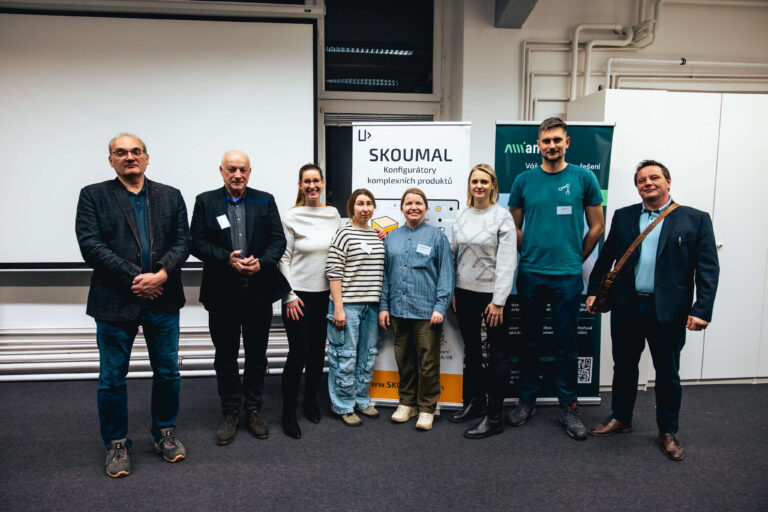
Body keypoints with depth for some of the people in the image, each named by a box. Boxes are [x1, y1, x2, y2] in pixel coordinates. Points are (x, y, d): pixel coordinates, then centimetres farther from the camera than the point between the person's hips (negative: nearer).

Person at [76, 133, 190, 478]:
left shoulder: (171, 196, 9)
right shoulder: (93, 195, 3)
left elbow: (182, 242, 1)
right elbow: (90, 245, -8)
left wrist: (161, 274, -16)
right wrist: (135, 278, -16)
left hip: (162, 301, 2)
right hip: (115, 303, -2)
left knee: (168, 373, 12)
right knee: (112, 379, 9)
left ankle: (165, 433, 32)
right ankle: (116, 444, 28)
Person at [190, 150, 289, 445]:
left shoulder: (265, 201, 5)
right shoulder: (205, 201, 2)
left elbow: (278, 240, 1)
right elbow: (197, 243, -4)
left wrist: (261, 262, -16)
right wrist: (228, 259, -18)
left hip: (259, 291, 1)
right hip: (222, 293, 0)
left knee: (257, 355, 12)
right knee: (225, 357, 10)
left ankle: (254, 410, 28)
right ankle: (231, 413, 26)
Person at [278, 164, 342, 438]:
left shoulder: (333, 214, 7)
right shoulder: (292, 217, -6)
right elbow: (283, 258, -6)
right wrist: (289, 295, -10)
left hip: (325, 294, 4)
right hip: (299, 294, -4)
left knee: (318, 351, 13)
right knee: (299, 353, -4)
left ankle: (311, 401, 33)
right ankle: (288, 413, 12)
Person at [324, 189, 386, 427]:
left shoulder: (377, 235, 12)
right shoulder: (345, 233, -7)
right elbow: (333, 271, -11)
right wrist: (338, 307, -15)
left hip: (372, 305, 7)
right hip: (348, 304, -6)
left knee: (368, 355, 15)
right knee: (346, 356, 2)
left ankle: (362, 400, 30)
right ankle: (344, 406, 17)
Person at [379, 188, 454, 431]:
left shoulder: (436, 235, 0)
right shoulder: (392, 237, 11)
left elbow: (446, 274, -3)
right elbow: (385, 274, 13)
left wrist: (440, 307, -10)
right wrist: (383, 306, 7)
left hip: (426, 311, -3)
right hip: (398, 309, 4)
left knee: (428, 361, 3)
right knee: (404, 360, 13)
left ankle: (426, 408, 18)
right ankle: (407, 402, 29)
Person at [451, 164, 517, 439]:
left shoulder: (502, 216, -8)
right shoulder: (462, 216, 8)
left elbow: (507, 261, -12)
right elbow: (454, 256, 11)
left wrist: (499, 300, -16)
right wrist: (453, 292, 8)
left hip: (491, 293, -6)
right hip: (465, 292, 6)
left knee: (499, 354, 3)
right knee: (471, 349, 18)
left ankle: (494, 416, 12)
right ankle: (474, 402, 34)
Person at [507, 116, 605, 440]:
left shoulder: (584, 178, 2)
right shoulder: (524, 181, 5)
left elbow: (597, 226, 7)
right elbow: (514, 227, 12)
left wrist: (575, 258, 9)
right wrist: (530, 255, 7)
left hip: (568, 276, -1)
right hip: (530, 275, 1)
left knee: (567, 344, 7)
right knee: (529, 341, 10)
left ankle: (568, 407, 21)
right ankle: (527, 401, 25)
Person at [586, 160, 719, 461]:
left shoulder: (695, 219, 0)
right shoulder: (623, 217, 7)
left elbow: (708, 269, -5)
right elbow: (606, 258, 9)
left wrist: (702, 309, -13)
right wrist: (593, 291, 3)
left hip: (668, 312, -2)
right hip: (626, 308, 2)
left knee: (668, 374, 11)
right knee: (624, 367, 15)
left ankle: (668, 432, 29)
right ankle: (621, 419, 33)